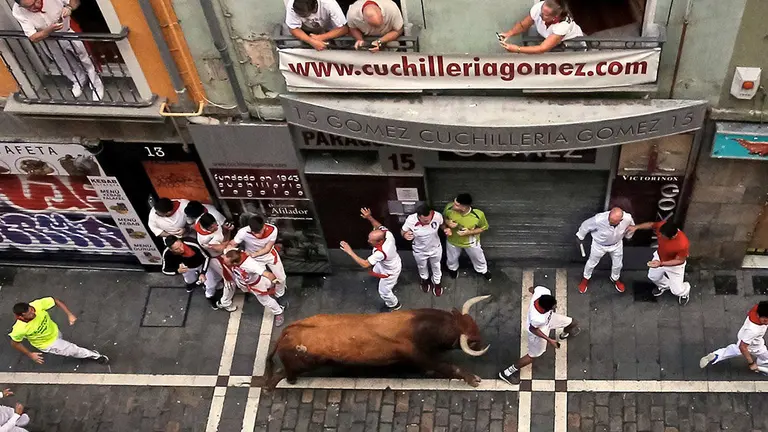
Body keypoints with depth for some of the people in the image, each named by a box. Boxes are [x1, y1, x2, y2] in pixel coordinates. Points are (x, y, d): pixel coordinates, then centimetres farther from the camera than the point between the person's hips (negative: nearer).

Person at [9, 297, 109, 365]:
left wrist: (69, 314, -25)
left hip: (55, 331, 4)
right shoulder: (19, 329, -39)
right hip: (48, 344, -4)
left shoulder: (37, 304, -35)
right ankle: (96, 356, 27)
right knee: (74, 350, 1)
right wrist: (30, 355, -11)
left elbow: (56, 301, -19)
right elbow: (14, 343, -18)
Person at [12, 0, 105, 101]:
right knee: (64, 65, 24)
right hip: (48, 42, 1)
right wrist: (50, 30, -48)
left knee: (85, 60, 15)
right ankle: (79, 81, 53)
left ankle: (96, 84, 41)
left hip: (70, 32, -1)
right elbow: (33, 38, -30)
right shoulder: (18, 12, -31)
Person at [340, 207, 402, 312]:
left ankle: (394, 305, 52)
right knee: (375, 271, 38)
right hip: (394, 263, 8)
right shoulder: (387, 233, -31)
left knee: (383, 292, 20)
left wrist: (350, 252, -44)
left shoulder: (381, 252, -50)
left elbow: (364, 264, -44)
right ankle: (392, 283, 70)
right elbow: (379, 226, -7)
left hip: (390, 272, -8)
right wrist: (369, 217, -24)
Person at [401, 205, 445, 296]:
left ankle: (437, 282, 61)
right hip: (419, 251, 0)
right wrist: (405, 235, -39)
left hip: (435, 248, 1)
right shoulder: (411, 220, -37)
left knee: (436, 267, 30)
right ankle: (425, 279, 65)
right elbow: (403, 231, -16)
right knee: (422, 267, 31)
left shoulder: (437, 216, -34)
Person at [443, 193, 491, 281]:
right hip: (453, 241, 1)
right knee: (451, 259, 30)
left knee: (478, 257, 29)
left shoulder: (478, 215, -38)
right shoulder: (449, 208, -33)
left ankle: (483, 270, 63)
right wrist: (445, 227, -31)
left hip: (471, 242, -1)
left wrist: (469, 232, -31)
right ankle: (453, 268, 66)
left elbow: (483, 228, -16)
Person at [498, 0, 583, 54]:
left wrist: (517, 49, -49)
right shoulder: (538, 7, -30)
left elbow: (543, 48, -43)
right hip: (548, 39, 4)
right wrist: (509, 33, -31)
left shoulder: (564, 24, -41)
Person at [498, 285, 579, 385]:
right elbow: (532, 329, -26)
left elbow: (535, 289, -14)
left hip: (549, 317, 7)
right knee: (533, 356, 14)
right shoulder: (537, 318, -49)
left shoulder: (544, 292, -38)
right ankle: (508, 372, 31)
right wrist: (549, 340, -23)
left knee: (571, 323, 22)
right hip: (539, 331, -6)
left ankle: (564, 335, 63)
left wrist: (532, 290, 10)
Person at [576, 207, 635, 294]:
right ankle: (585, 279, 54)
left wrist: (628, 236, 12)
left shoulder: (627, 219, -35)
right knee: (592, 262, 23)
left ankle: (615, 279, 58)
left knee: (618, 264, 25)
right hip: (599, 245, -2)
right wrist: (580, 237, -5)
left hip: (616, 244, 2)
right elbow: (586, 226, -22)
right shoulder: (599, 220, -44)